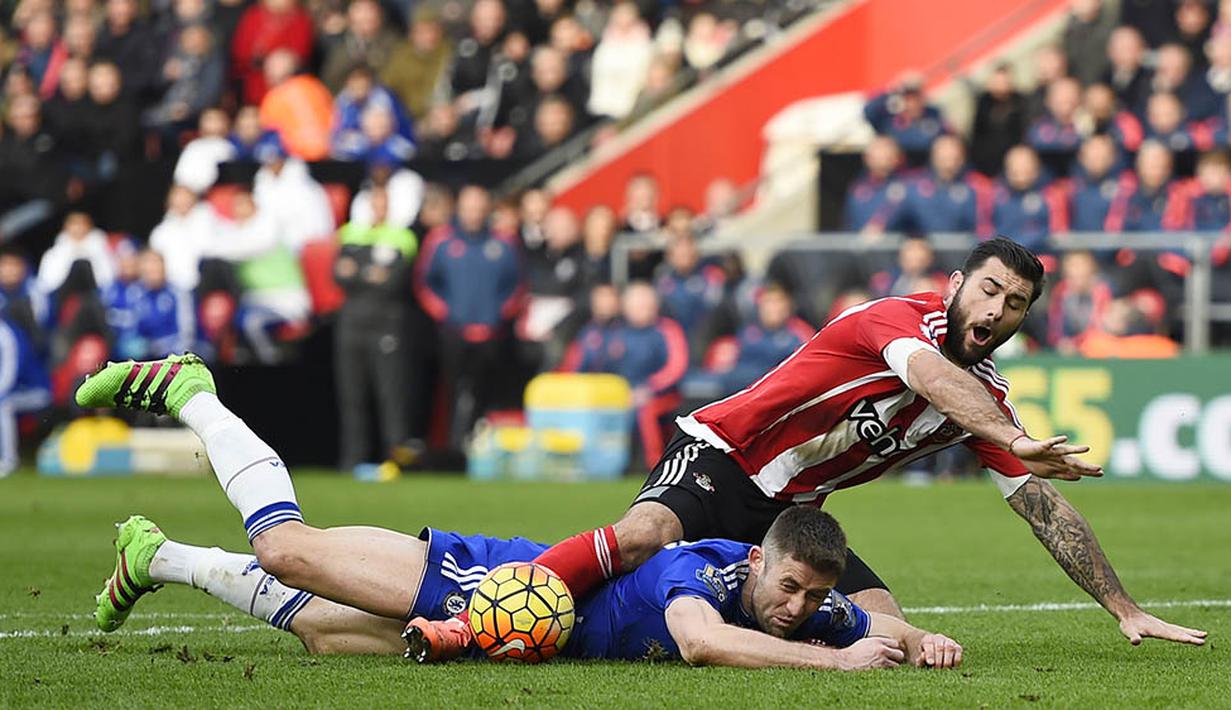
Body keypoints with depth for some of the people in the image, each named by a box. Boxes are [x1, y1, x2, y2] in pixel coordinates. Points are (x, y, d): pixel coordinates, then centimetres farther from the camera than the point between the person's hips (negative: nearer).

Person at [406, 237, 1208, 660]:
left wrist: (1127, 610, 7)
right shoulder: (895, 319, -14)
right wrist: (1015, 442, -53)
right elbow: (926, 374, -38)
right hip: (717, 456, -8)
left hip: (784, 513, 8)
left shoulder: (987, 397, 7)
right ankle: (468, 620, -38)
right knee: (647, 534, -36)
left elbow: (1045, 506, 11)